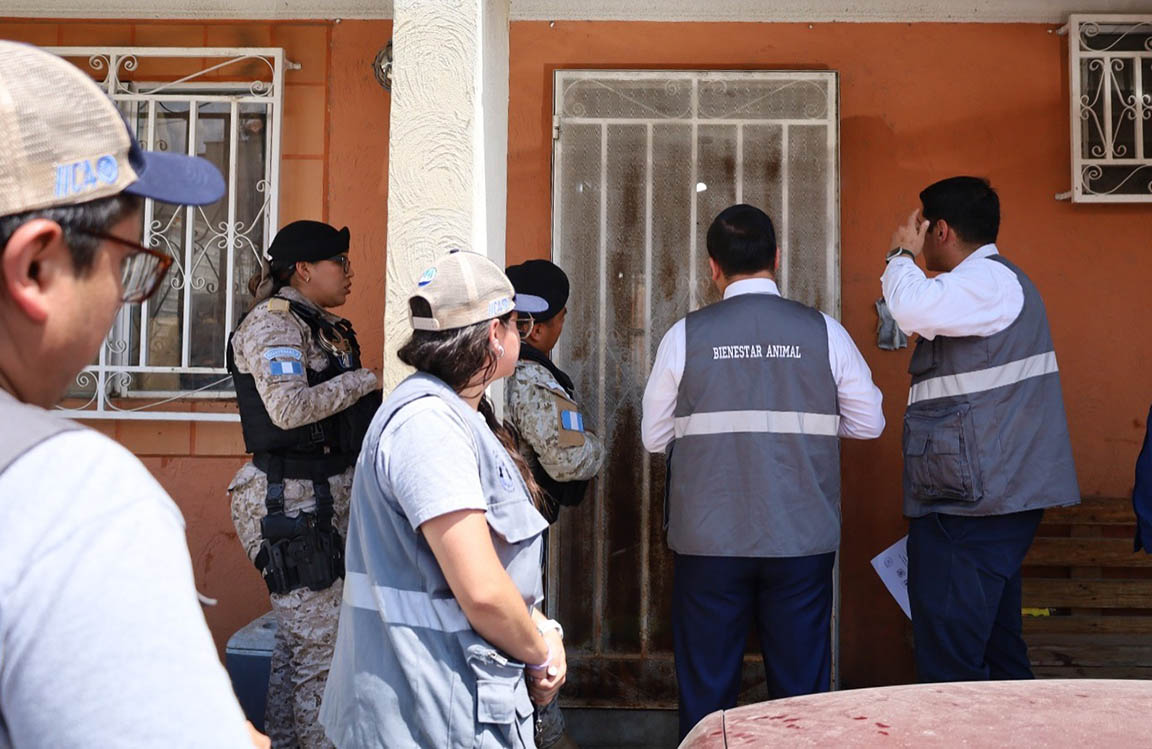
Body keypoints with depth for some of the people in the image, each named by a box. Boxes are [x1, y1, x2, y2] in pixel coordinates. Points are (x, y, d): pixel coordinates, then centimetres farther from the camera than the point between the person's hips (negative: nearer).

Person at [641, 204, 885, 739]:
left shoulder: (686, 336, -4)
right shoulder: (823, 332, -2)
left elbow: (654, 436, 3)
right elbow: (869, 423, 4)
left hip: (709, 542, -1)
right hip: (802, 540, 1)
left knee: (705, 691, 11)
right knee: (802, 689, 12)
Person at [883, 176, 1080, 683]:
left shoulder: (989, 280, -12)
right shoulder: (993, 281, 23)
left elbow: (915, 309, -30)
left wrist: (901, 255, -13)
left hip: (970, 507, -11)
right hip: (993, 501, 11)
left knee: (950, 669, -10)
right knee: (996, 652, 16)